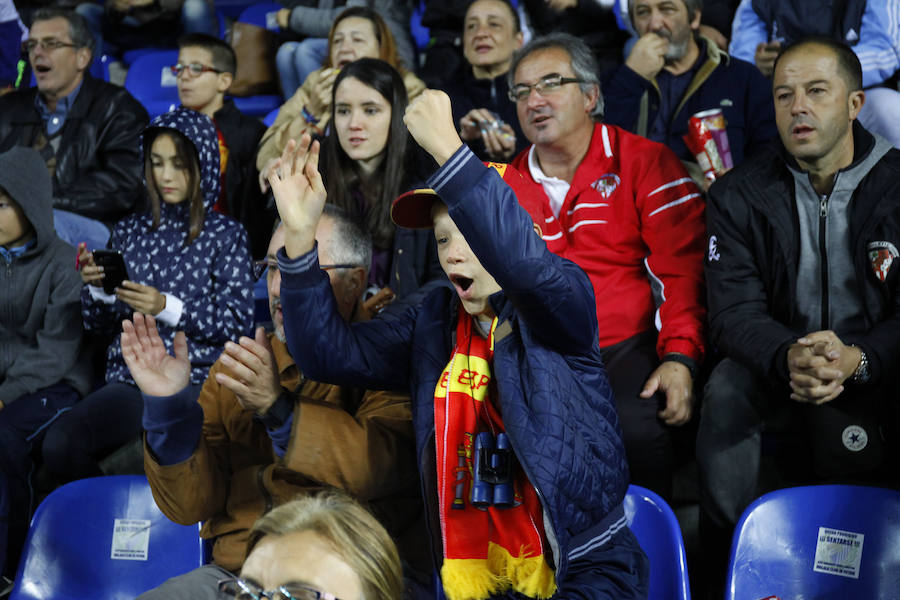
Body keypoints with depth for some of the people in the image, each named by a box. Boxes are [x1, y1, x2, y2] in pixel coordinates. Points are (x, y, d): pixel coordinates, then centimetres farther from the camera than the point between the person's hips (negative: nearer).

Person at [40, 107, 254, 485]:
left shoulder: (226, 236, 7)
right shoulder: (129, 233, 18)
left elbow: (237, 322, -3)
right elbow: (100, 327, 18)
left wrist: (167, 308, -14)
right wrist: (96, 287, -3)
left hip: (194, 382, -4)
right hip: (130, 379, 4)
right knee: (59, 444, -26)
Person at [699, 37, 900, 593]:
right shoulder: (739, 195, 2)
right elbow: (734, 311, -7)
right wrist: (787, 358, -30)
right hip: (781, 370, 1)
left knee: (848, 436, -32)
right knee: (725, 394, -30)